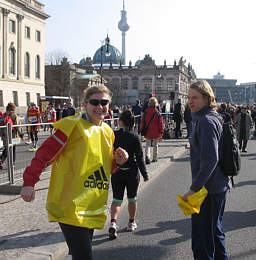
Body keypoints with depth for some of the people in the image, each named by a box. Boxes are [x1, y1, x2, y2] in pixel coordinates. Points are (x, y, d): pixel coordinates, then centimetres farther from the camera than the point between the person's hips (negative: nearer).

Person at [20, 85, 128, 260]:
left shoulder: (108, 132, 12)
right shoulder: (73, 125, -10)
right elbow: (45, 153, -9)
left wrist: (118, 161, 2)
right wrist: (29, 181, -14)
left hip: (93, 209, 7)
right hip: (70, 207, -7)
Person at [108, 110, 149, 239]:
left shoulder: (113, 135, -7)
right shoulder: (134, 137, -11)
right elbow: (139, 157, -9)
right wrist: (145, 174, 0)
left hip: (116, 172, 1)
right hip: (132, 172, -1)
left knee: (117, 199, 9)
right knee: (132, 198, 17)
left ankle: (113, 222, -13)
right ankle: (131, 223, 31)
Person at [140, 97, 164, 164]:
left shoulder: (145, 112, -4)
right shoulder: (157, 113, -10)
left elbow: (143, 122, 2)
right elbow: (161, 123, -7)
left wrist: (141, 130, 11)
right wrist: (161, 132, 0)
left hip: (148, 132, 1)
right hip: (156, 133, -1)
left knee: (147, 145, 6)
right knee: (155, 145, 15)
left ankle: (147, 156, -19)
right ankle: (154, 158, 23)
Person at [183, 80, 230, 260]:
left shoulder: (205, 122, -19)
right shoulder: (206, 119, 12)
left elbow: (210, 160, -25)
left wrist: (194, 188, -21)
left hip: (210, 189, -10)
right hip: (219, 186, 10)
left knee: (202, 239, -1)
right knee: (215, 231, 24)